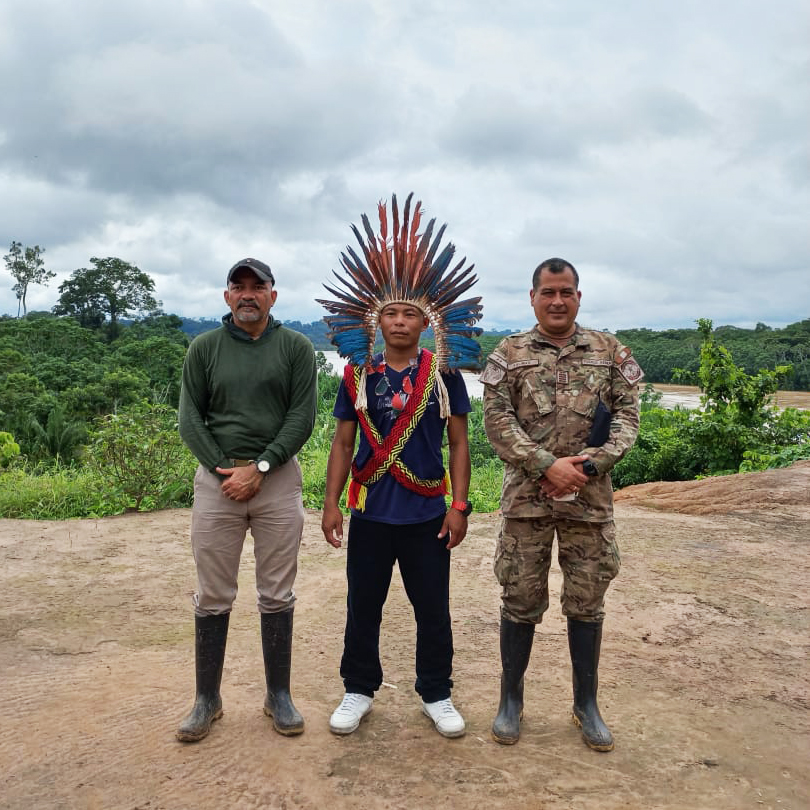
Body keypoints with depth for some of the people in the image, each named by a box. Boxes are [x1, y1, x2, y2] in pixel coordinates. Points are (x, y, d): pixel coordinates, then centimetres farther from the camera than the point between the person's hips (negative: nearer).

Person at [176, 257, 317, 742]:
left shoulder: (296, 347, 3)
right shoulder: (204, 348, 7)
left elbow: (303, 417, -4)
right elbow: (190, 417, 4)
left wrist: (258, 468, -12)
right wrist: (224, 468, -8)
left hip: (278, 478, -1)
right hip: (217, 478, 1)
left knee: (277, 594, 7)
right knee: (213, 596, 7)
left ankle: (279, 695, 21)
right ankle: (208, 700, 20)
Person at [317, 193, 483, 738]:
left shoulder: (444, 373, -1)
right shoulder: (357, 375, 1)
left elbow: (458, 443, 1)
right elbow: (343, 444, 5)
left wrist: (459, 505, -5)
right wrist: (331, 503, 0)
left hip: (428, 514, -1)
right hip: (370, 513, 1)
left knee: (433, 610, 10)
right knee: (363, 607, 12)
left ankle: (437, 695, 30)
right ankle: (359, 692, 31)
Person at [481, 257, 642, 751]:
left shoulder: (610, 351, 6)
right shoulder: (509, 354, 1)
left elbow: (627, 413, 2)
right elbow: (497, 421, -6)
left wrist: (594, 462, -14)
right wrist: (549, 465, -16)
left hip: (591, 499, 1)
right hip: (526, 498, -1)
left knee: (587, 602, 11)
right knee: (520, 600, 8)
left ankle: (587, 704, 29)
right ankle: (512, 699, 26)